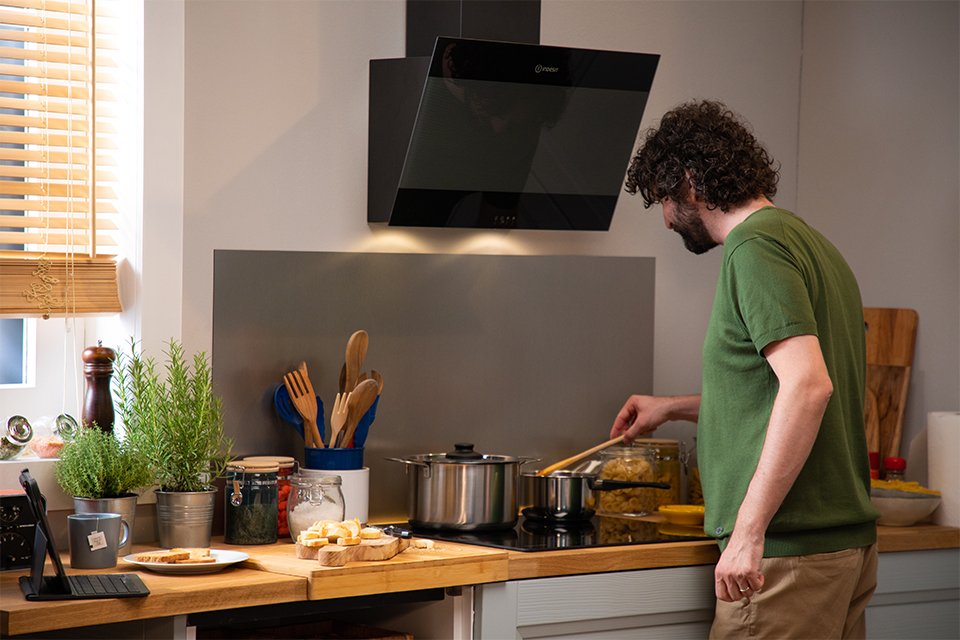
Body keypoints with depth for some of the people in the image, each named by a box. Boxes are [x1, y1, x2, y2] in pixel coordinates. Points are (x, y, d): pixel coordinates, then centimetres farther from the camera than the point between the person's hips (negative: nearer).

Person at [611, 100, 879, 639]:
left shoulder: (755, 246, -11)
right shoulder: (811, 242, 19)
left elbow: (808, 385, -23)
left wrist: (748, 531, -23)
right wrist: (673, 408, 33)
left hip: (791, 548, -10)